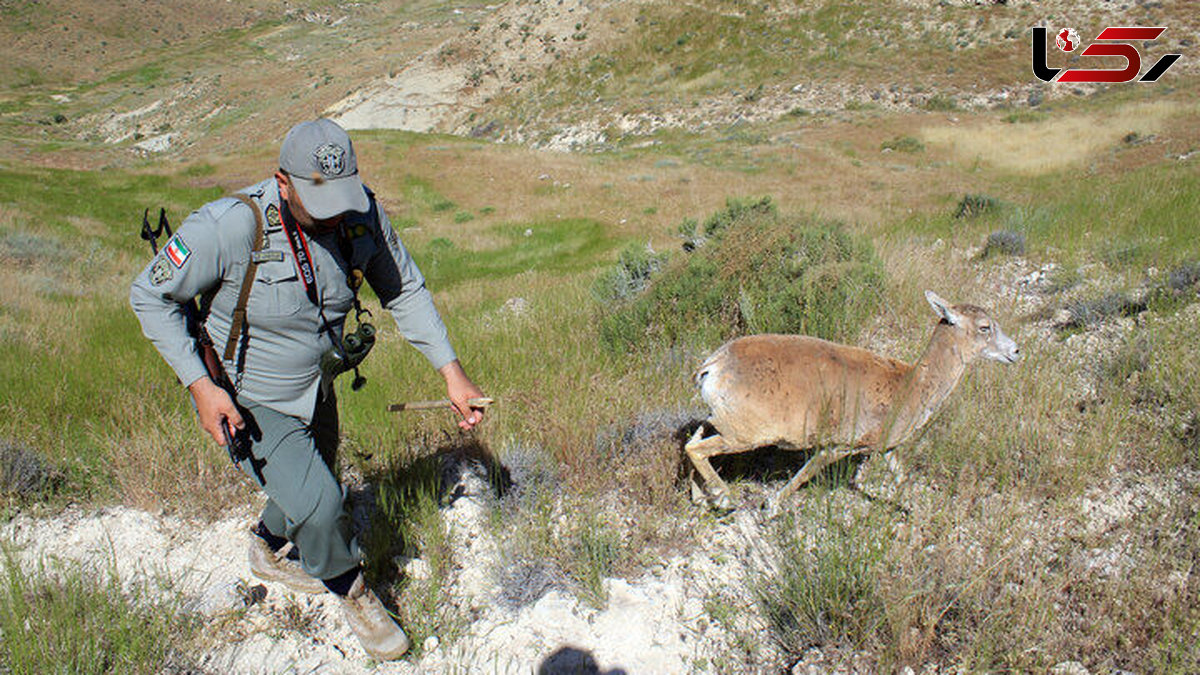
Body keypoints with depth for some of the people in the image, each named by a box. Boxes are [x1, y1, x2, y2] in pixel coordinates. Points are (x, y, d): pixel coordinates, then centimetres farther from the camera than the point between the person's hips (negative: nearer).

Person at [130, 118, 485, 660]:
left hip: (315, 389, 5)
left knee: (310, 490, 26)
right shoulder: (228, 228, -32)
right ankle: (350, 591, 19)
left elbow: (405, 290, -5)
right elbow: (149, 297, -18)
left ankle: (270, 553, 61)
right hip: (245, 401, -5)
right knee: (317, 505, -16)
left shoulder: (363, 216, -18)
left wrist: (451, 371, -12)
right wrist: (200, 385, -25)